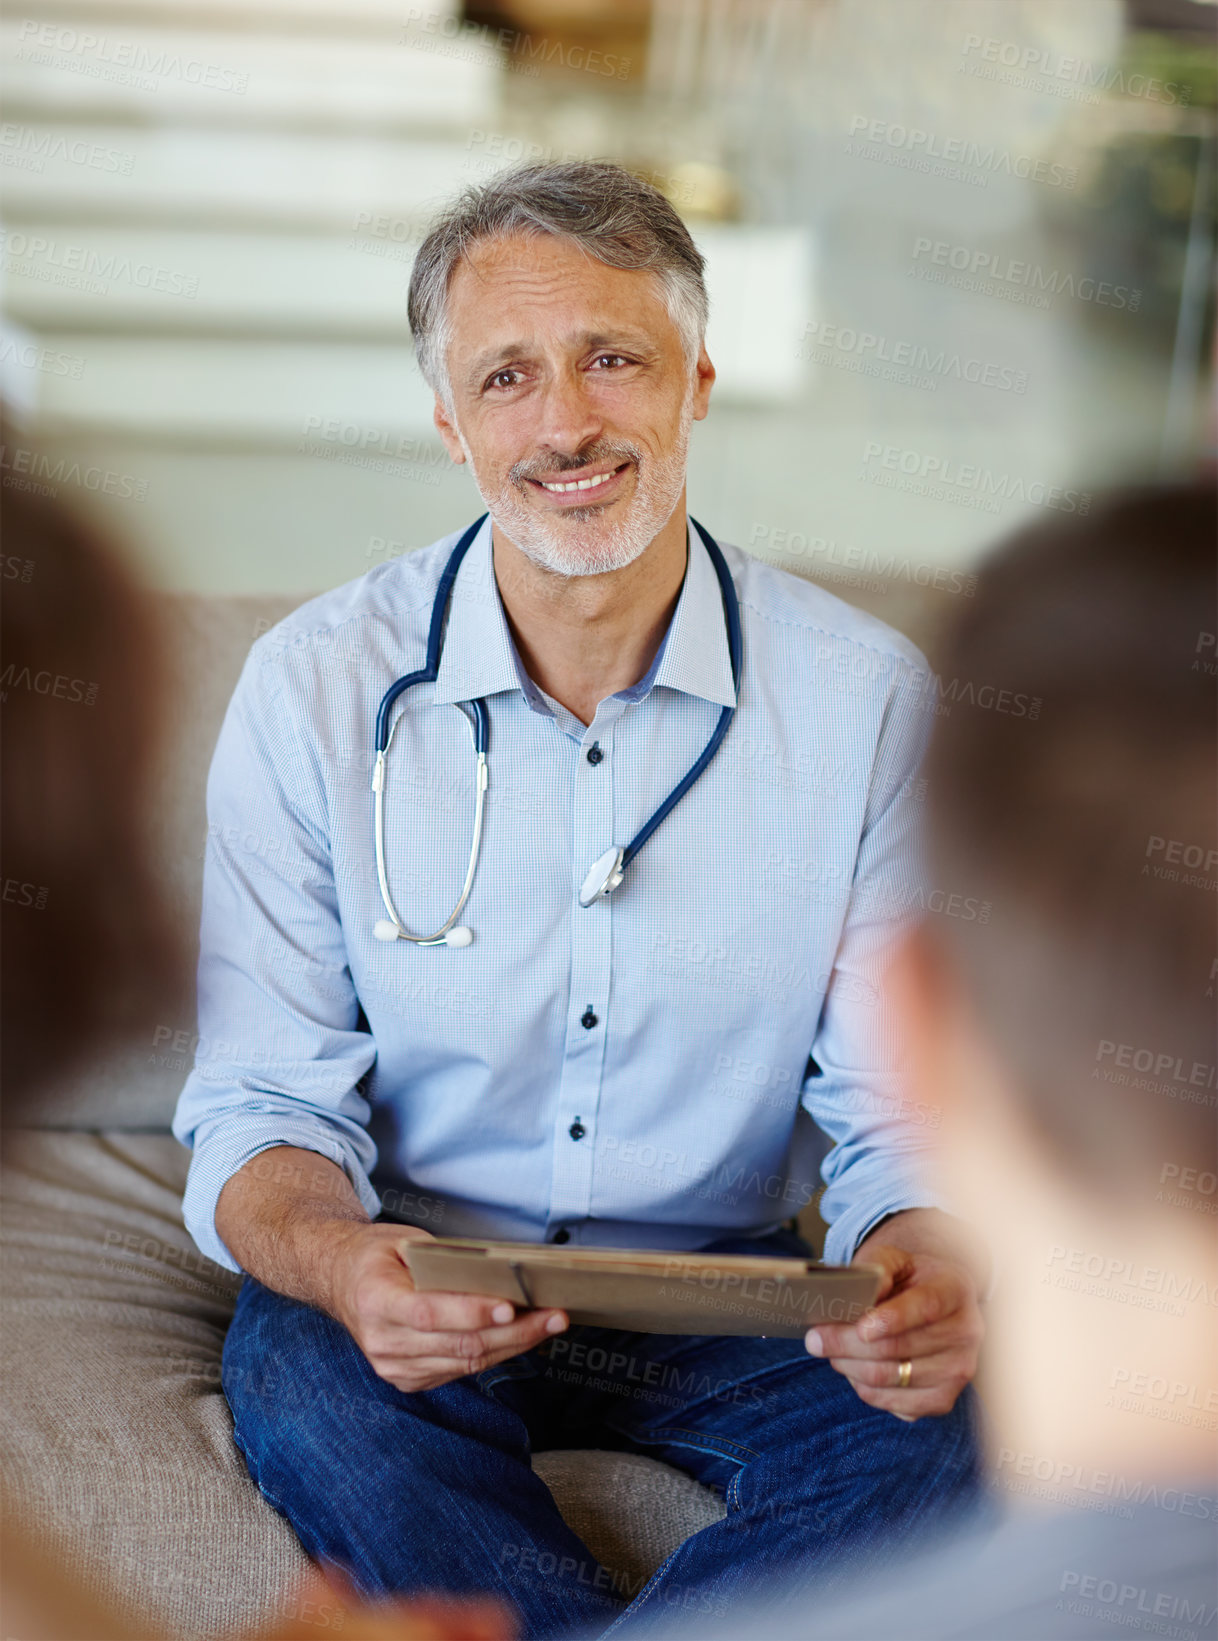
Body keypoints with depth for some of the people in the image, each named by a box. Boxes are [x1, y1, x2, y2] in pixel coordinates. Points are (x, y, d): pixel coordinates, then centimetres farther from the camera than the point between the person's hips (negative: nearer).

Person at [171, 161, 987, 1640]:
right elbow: (263, 1105, -6)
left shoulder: (866, 697, -6)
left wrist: (931, 1262, -29)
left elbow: (898, 1107, -3)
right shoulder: (315, 686, -7)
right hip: (420, 1275, 0)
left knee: (955, 1426, -28)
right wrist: (340, 1266, -31)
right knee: (297, 1379, -33)